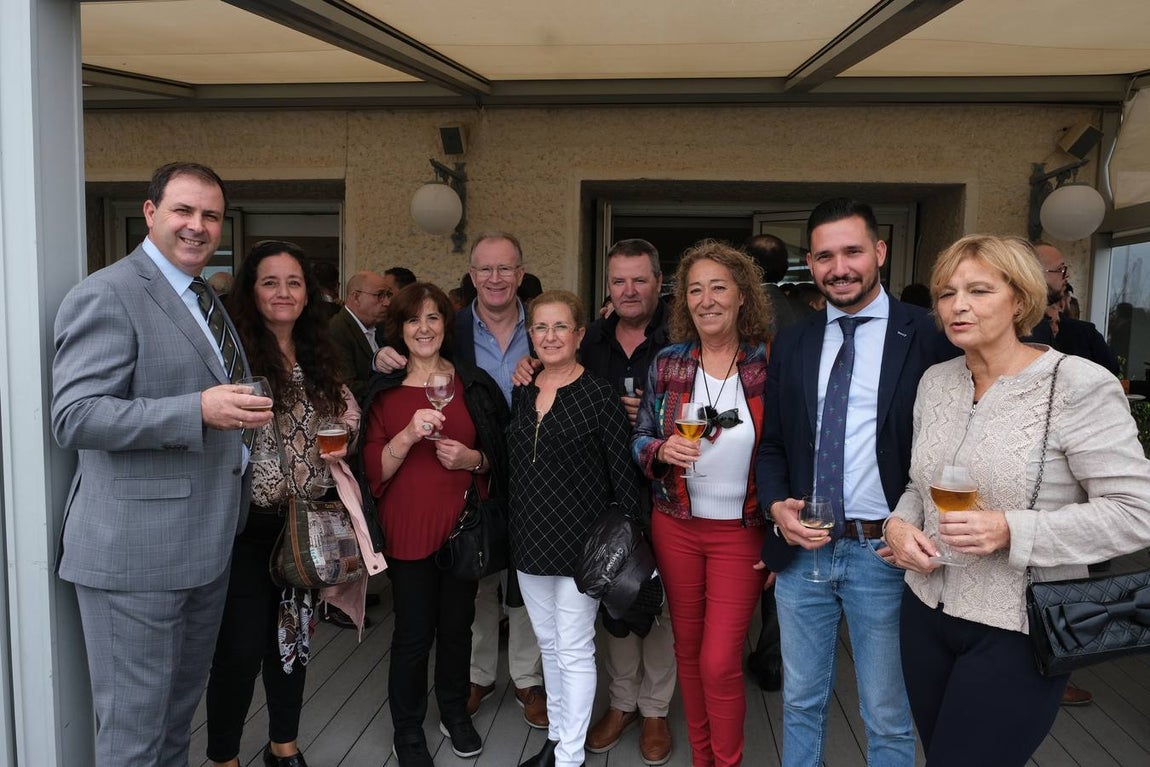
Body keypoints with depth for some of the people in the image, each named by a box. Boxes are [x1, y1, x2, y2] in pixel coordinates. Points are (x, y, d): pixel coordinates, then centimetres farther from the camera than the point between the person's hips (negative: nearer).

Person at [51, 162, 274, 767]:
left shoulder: (206, 301, 15)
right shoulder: (106, 296, -14)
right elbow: (73, 419, -23)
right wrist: (199, 411, -31)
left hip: (206, 546, 9)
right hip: (135, 553, -8)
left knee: (181, 705, 23)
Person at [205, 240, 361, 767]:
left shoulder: (318, 362, 9)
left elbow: (345, 413, 19)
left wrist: (339, 445, 1)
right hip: (247, 523, -6)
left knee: (294, 637, 17)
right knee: (241, 648, 0)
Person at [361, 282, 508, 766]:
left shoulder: (473, 383, 4)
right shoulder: (384, 390, 0)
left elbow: (500, 452, 11)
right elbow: (375, 470, -4)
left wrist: (473, 459, -10)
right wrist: (408, 436, -20)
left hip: (463, 523, 2)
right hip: (408, 529, -2)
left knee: (457, 625, 13)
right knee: (414, 632, 2)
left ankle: (455, 712, 36)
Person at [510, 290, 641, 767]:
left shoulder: (600, 396, -11)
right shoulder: (520, 394, 6)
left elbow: (624, 474, -10)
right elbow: (511, 467, 12)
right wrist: (513, 533, 9)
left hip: (581, 541, -6)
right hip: (529, 540, 6)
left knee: (574, 650, 3)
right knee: (548, 644, 18)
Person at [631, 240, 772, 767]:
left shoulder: (768, 362, -7)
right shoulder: (667, 363, -1)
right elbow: (639, 440, 6)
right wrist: (661, 451, -17)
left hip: (742, 531, -2)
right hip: (676, 526, 3)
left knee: (720, 662, -3)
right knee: (687, 649, 14)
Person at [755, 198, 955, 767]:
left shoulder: (927, 337, -7)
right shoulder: (791, 344, 6)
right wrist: (777, 505, -6)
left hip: (884, 553, -3)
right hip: (802, 549, 4)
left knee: (888, 720, 13)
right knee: (800, 703, 19)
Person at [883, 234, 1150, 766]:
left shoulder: (1078, 385, -14)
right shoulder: (935, 381, 4)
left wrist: (1011, 531, -26)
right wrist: (900, 524, -6)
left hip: (1016, 631, -6)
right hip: (927, 613, 6)